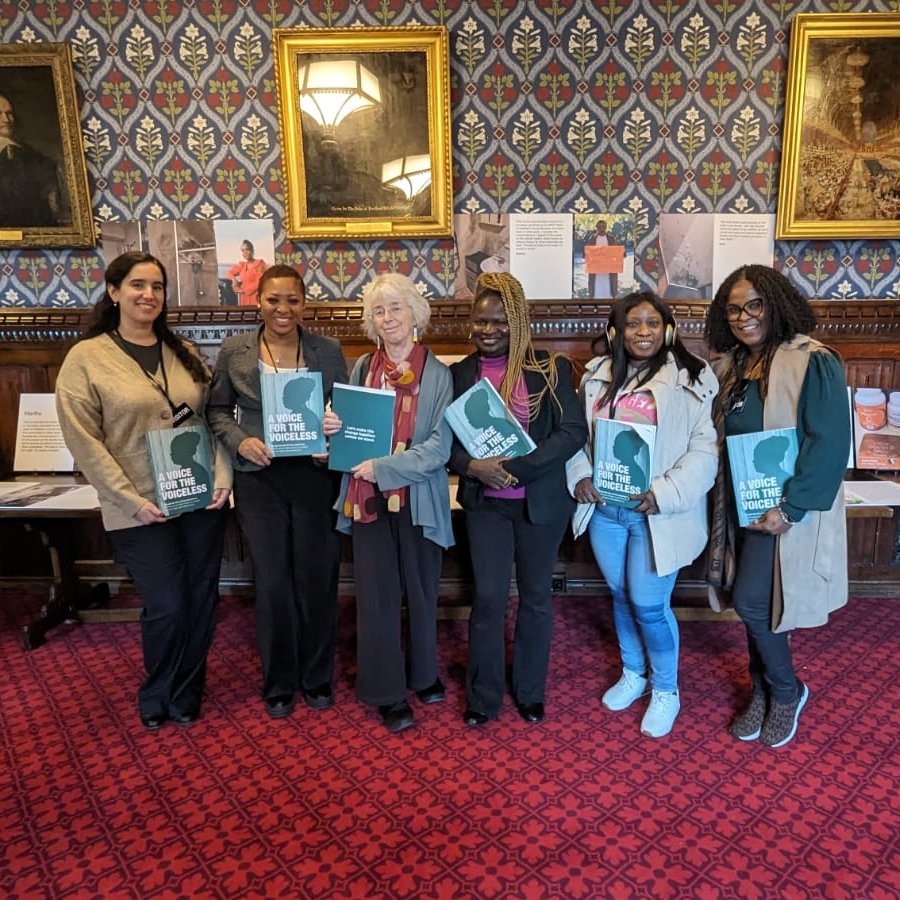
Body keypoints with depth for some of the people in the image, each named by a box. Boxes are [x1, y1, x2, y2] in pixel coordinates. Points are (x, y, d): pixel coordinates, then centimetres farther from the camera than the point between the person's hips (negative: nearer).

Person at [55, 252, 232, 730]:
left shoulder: (184, 352, 8)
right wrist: (132, 499, -14)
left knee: (201, 600, 11)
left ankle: (186, 692, 35)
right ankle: (157, 695, 33)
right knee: (167, 606, 2)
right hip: (140, 509, -4)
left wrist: (221, 477, -6)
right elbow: (84, 441, -9)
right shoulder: (86, 358, -5)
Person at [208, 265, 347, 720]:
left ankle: (317, 679, 30)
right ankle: (278, 684, 28)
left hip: (314, 475, 0)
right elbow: (217, 410, 8)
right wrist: (240, 440, -10)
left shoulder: (328, 351, 2)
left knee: (317, 579, 8)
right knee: (272, 583, 7)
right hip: (259, 480, 0)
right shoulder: (234, 351, 2)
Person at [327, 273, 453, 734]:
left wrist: (384, 468, -20)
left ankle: (424, 674, 36)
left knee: (420, 590, 13)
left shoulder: (437, 374, -3)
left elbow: (439, 447, -12)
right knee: (377, 595, 6)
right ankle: (387, 691, 21)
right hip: (368, 500, 2)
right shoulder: (362, 367, 7)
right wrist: (333, 428, -8)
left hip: (419, 500, -2)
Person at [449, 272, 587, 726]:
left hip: (540, 501, -1)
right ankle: (482, 697, 23)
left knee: (535, 597, 13)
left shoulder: (550, 368, -5)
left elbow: (573, 431, -12)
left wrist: (517, 467, -21)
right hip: (484, 502, 1)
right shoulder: (459, 374, 2)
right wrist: (473, 466, -19)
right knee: (488, 598, 2)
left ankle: (531, 691, 34)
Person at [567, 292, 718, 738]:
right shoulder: (597, 375, 7)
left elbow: (705, 447, -12)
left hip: (657, 513, -4)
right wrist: (580, 477, -5)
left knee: (650, 605, 2)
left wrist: (666, 494, -21)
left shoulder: (691, 377, -7)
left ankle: (666, 690, 27)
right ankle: (633, 673, 41)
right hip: (604, 508, 5)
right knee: (621, 596, 18)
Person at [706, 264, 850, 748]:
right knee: (753, 602, 14)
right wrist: (727, 500, 5)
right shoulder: (731, 367, 7)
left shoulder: (813, 362, -14)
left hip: (785, 509, -6)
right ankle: (764, 691, 33)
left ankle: (787, 691, 21)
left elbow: (830, 443, -19)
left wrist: (790, 508, -22)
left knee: (752, 602, -5)